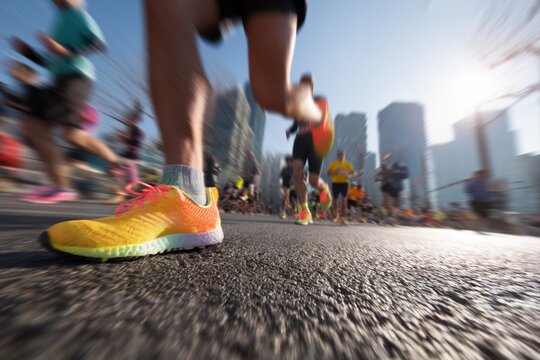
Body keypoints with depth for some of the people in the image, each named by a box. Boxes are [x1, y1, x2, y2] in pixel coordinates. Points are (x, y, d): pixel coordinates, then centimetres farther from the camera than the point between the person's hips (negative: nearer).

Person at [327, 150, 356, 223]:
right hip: (335, 183, 0)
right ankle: (336, 216, 29)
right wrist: (334, 172, -15)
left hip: (344, 183, 0)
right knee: (335, 200, 7)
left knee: (344, 199, -12)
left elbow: (354, 172, 2)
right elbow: (329, 174, 5)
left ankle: (343, 217, -9)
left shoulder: (347, 164, 7)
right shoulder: (333, 163, 7)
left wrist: (349, 175, -20)